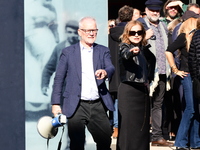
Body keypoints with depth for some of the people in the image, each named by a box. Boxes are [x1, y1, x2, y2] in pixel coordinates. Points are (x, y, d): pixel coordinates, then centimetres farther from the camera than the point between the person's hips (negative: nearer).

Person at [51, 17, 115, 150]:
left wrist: (105, 72, -29)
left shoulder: (103, 51, 12)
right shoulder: (68, 52, 6)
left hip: (98, 106, 2)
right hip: (77, 107, -2)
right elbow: (59, 79, 5)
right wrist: (56, 104, -2)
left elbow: (111, 68, -4)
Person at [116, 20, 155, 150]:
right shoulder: (124, 46, -8)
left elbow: (152, 59, 29)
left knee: (143, 125, 10)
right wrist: (131, 51, -55)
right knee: (129, 124, -8)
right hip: (129, 89, -7)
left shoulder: (143, 49, 11)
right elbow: (125, 54, -32)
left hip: (143, 89, 7)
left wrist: (149, 77, 16)